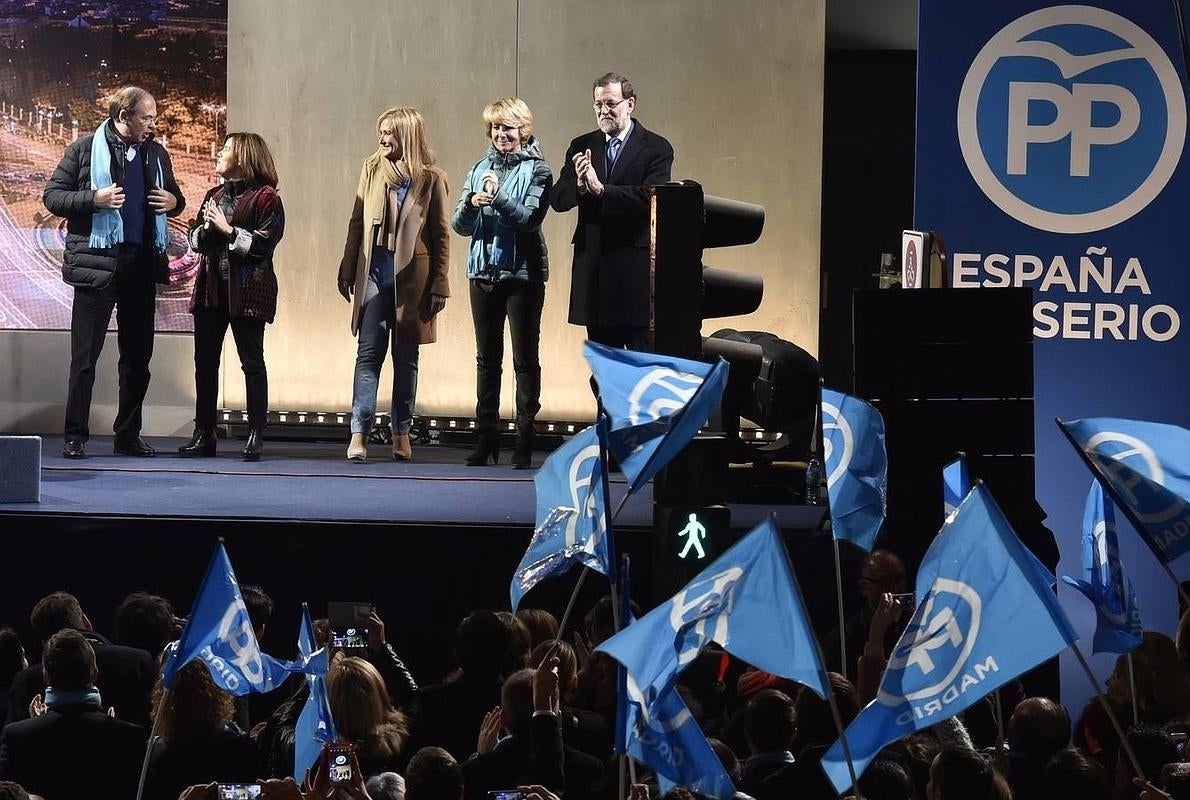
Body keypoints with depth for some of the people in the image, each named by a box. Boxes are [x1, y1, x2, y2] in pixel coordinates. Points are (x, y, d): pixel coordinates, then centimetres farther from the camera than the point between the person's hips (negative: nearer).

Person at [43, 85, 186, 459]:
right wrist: (94, 199, -17)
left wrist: (173, 202, 1)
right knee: (84, 357, -1)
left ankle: (128, 435, 18)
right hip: (96, 263, -5)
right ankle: (75, 437, 4)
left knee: (138, 357, 9)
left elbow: (174, 197, 25)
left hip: (142, 264, 5)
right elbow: (51, 196, -2)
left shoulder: (157, 154, 12)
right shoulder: (85, 149, -2)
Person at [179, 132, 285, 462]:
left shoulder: (265, 197, -5)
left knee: (252, 361, -1)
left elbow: (264, 243, -14)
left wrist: (228, 229, -15)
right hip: (211, 287, 7)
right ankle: (203, 434, 11)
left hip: (247, 290, -7)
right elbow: (194, 240, 16)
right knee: (205, 360, 6)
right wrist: (205, 227, -5)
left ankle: (255, 435, 2)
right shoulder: (215, 195, 16)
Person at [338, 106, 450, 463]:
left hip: (411, 278, -1)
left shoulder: (431, 179, -1)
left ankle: (401, 433, 14)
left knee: (406, 357, 7)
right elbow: (357, 223, 9)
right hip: (374, 273, 1)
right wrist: (347, 272, 6)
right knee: (369, 352, -4)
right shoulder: (372, 169, 5)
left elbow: (441, 236, 0)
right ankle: (359, 433, -7)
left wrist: (439, 286, -3)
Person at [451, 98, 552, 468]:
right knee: (486, 357, 8)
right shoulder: (480, 168, 10)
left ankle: (524, 439, 1)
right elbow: (460, 225, 7)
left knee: (525, 358, -1)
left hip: (523, 274, -5)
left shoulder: (536, 170, -4)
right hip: (484, 271, 5)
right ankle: (486, 436, 13)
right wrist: (471, 204, -13)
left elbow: (530, 219, -15)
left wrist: (499, 197, -26)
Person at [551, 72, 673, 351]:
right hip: (594, 268, 5)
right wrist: (580, 186, -19)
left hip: (636, 268, -4)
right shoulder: (581, 147, 12)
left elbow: (650, 197, -16)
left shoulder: (656, 148, -2)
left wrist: (600, 189, -21)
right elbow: (557, 199, 3)